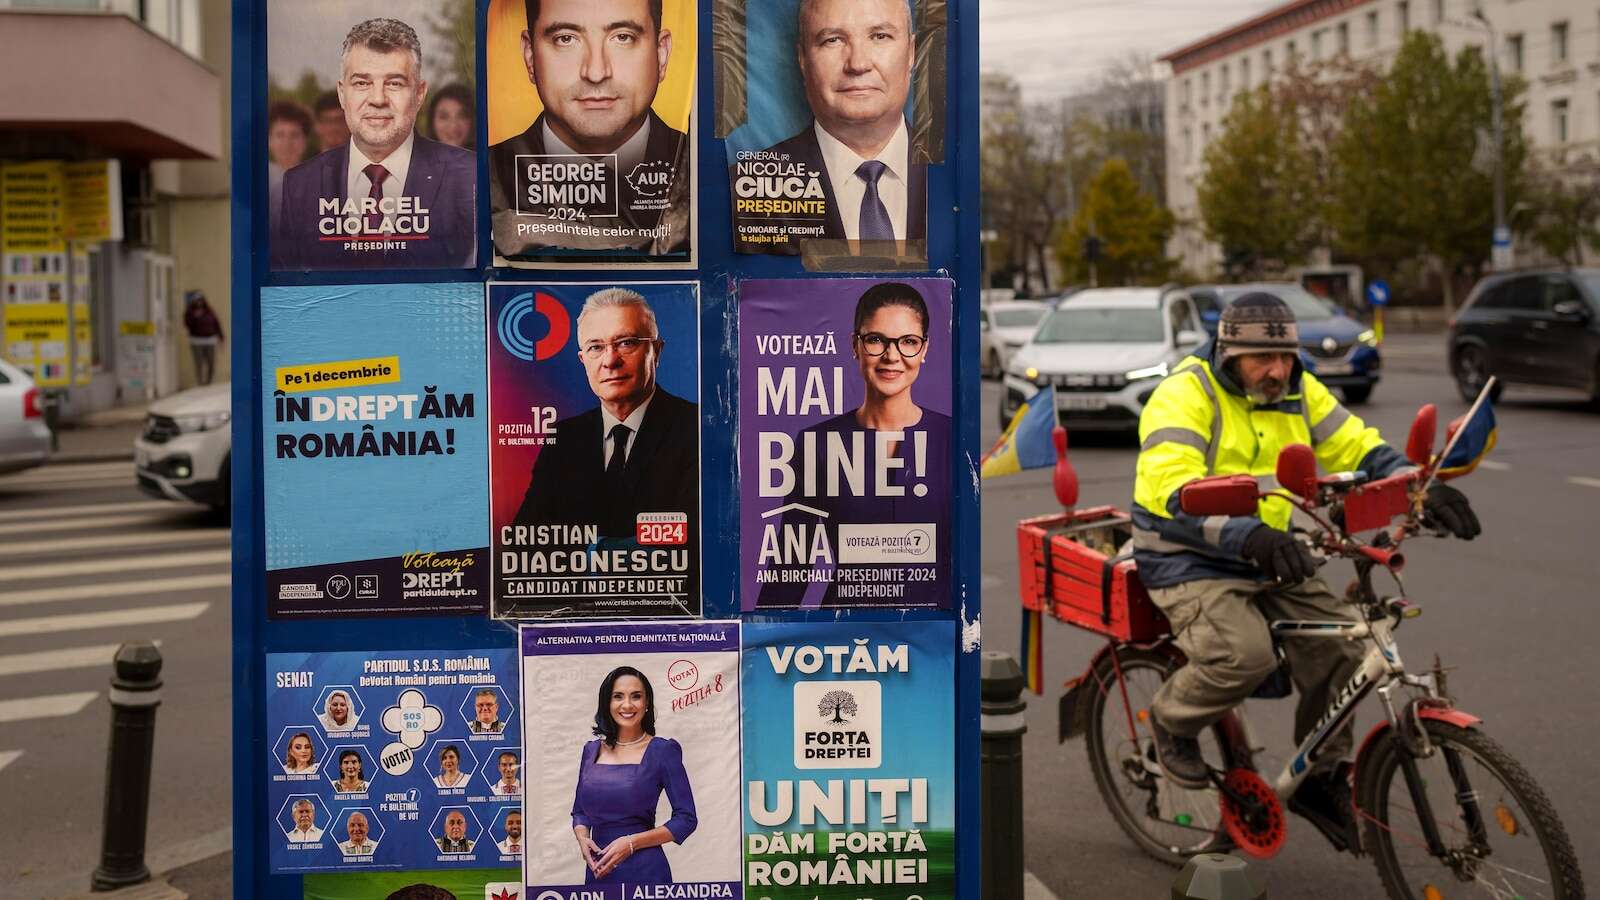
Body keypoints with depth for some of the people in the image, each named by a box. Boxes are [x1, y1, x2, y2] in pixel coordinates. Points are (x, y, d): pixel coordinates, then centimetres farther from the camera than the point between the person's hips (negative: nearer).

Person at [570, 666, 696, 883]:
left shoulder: (662, 751, -7)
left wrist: (632, 843, -16)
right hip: (597, 871, 4)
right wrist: (582, 838, -6)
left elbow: (686, 819, -8)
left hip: (644, 871, -4)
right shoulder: (591, 750, 7)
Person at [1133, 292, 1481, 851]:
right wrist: (1247, 537, -46)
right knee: (1245, 654, -30)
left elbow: (1358, 448, 5)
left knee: (1342, 642, -9)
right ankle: (1173, 720, 2)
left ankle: (1320, 778, 11)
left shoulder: (1299, 393, 5)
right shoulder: (1185, 395, -17)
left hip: (1268, 557, 7)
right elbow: (1174, 491, -31)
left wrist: (1424, 491, -15)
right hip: (1189, 559, -7)